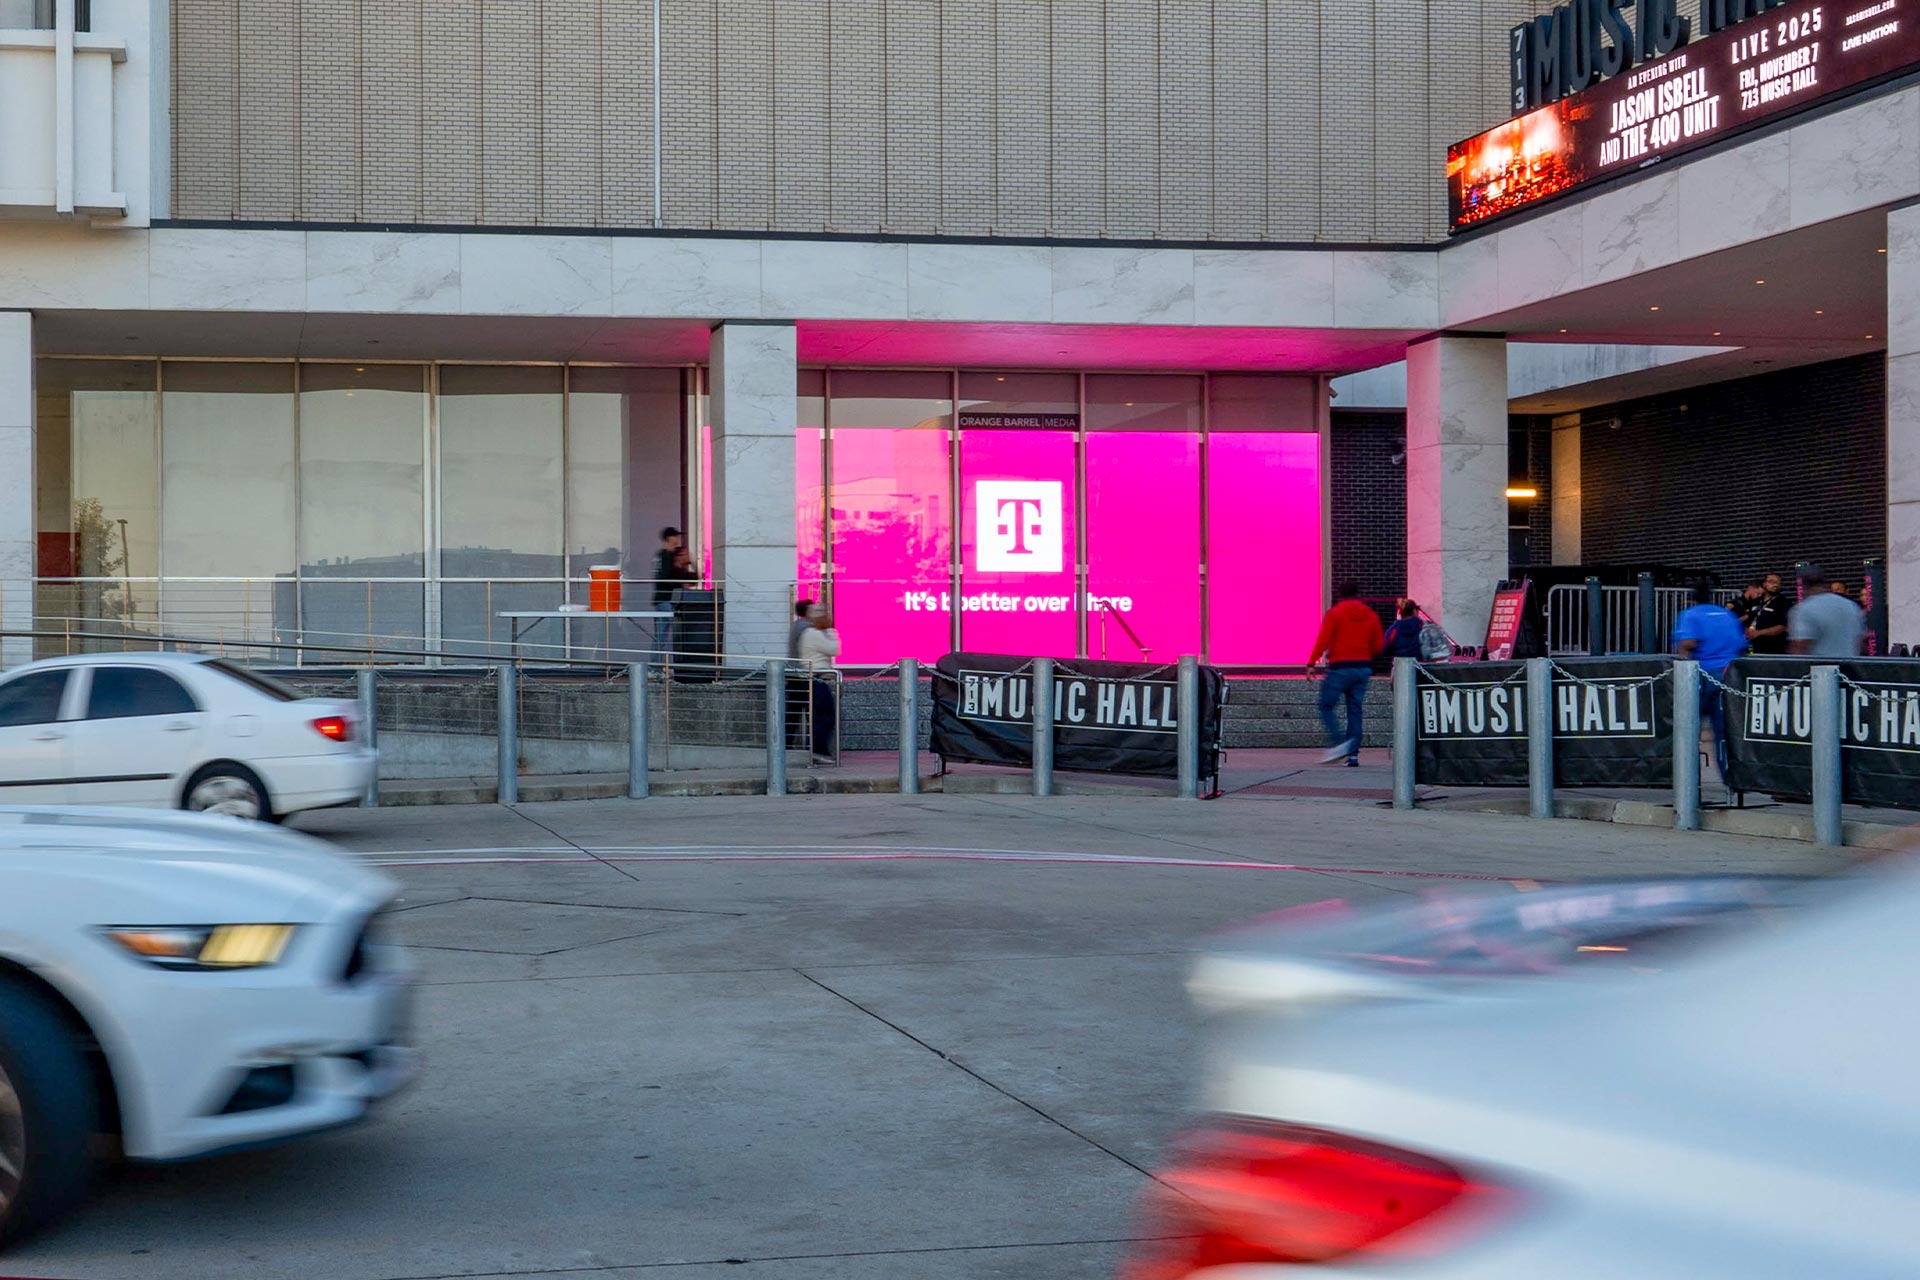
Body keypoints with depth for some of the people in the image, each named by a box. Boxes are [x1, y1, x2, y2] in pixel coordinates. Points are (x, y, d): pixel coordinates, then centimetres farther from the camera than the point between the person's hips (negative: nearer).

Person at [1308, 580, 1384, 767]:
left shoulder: (1334, 613, -4)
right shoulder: (1371, 615, 10)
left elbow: (1322, 640, -11)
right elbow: (1378, 645, 9)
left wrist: (1311, 663, -9)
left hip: (1340, 667, -5)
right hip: (1363, 667, 5)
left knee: (1326, 706, 2)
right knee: (1355, 710, 8)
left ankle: (1338, 741, -18)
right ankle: (1353, 754, 3)